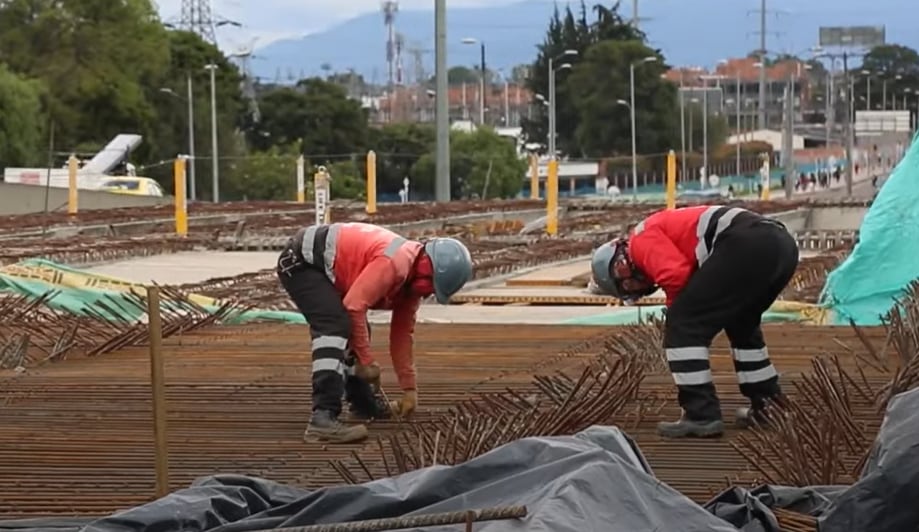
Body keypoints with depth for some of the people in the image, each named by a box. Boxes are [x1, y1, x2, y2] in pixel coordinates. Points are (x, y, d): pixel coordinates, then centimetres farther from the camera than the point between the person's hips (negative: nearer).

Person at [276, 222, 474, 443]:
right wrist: (366, 361, -19)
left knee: (354, 330, 19)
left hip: (319, 266, 11)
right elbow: (354, 307, -29)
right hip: (300, 261, -11)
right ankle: (323, 418, -33)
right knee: (337, 327, -25)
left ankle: (362, 402, 36)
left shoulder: (413, 278, 6)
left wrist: (409, 389, 14)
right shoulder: (393, 264, -26)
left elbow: (402, 333, 14)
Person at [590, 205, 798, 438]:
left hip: (746, 245, -10)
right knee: (741, 323, 33)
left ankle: (701, 415, -2)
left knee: (683, 324, 1)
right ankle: (769, 405, 36)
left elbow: (676, 275, -7)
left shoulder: (642, 239, 10)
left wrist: (675, 310, 11)